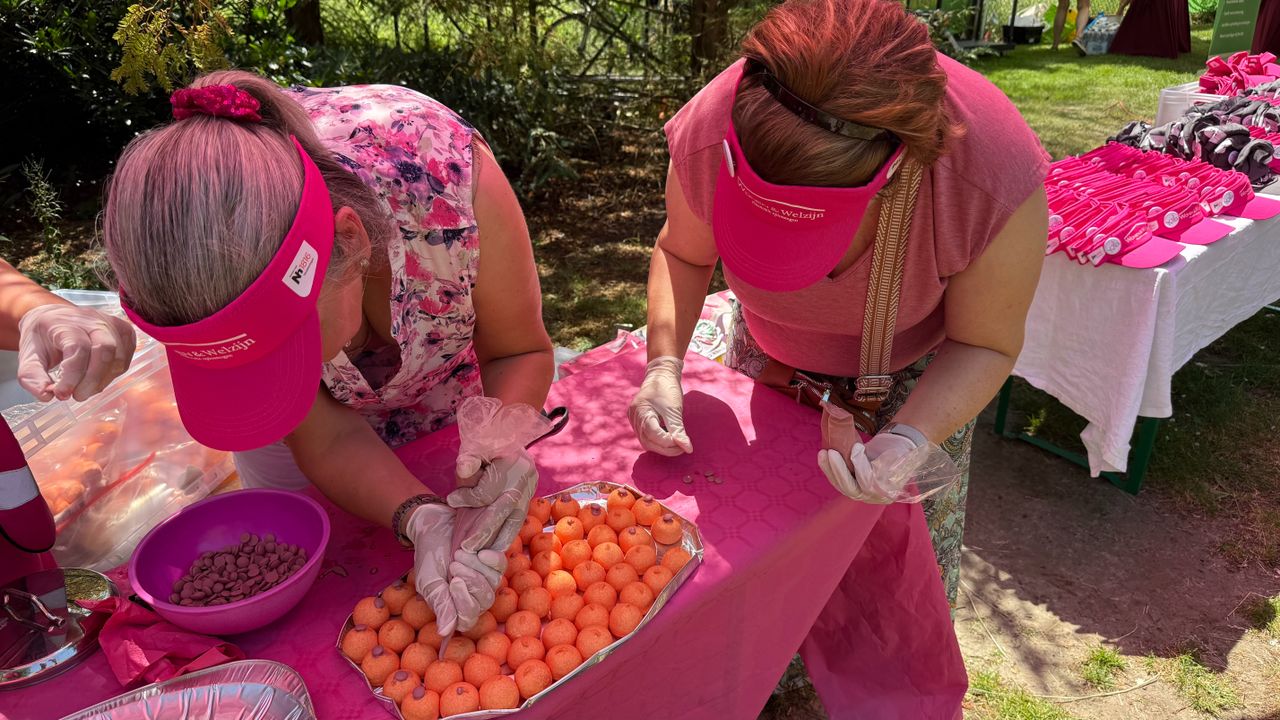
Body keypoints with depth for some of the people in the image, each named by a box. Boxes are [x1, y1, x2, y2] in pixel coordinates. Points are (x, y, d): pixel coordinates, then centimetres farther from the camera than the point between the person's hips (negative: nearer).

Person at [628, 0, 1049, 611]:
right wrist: (664, 363, -27)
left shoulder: (995, 172, -39)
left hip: (918, 376, -1)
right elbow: (681, 252, -11)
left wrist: (911, 438, -39)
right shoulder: (708, 135, -34)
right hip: (769, 361, 2)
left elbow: (984, 345, -21)